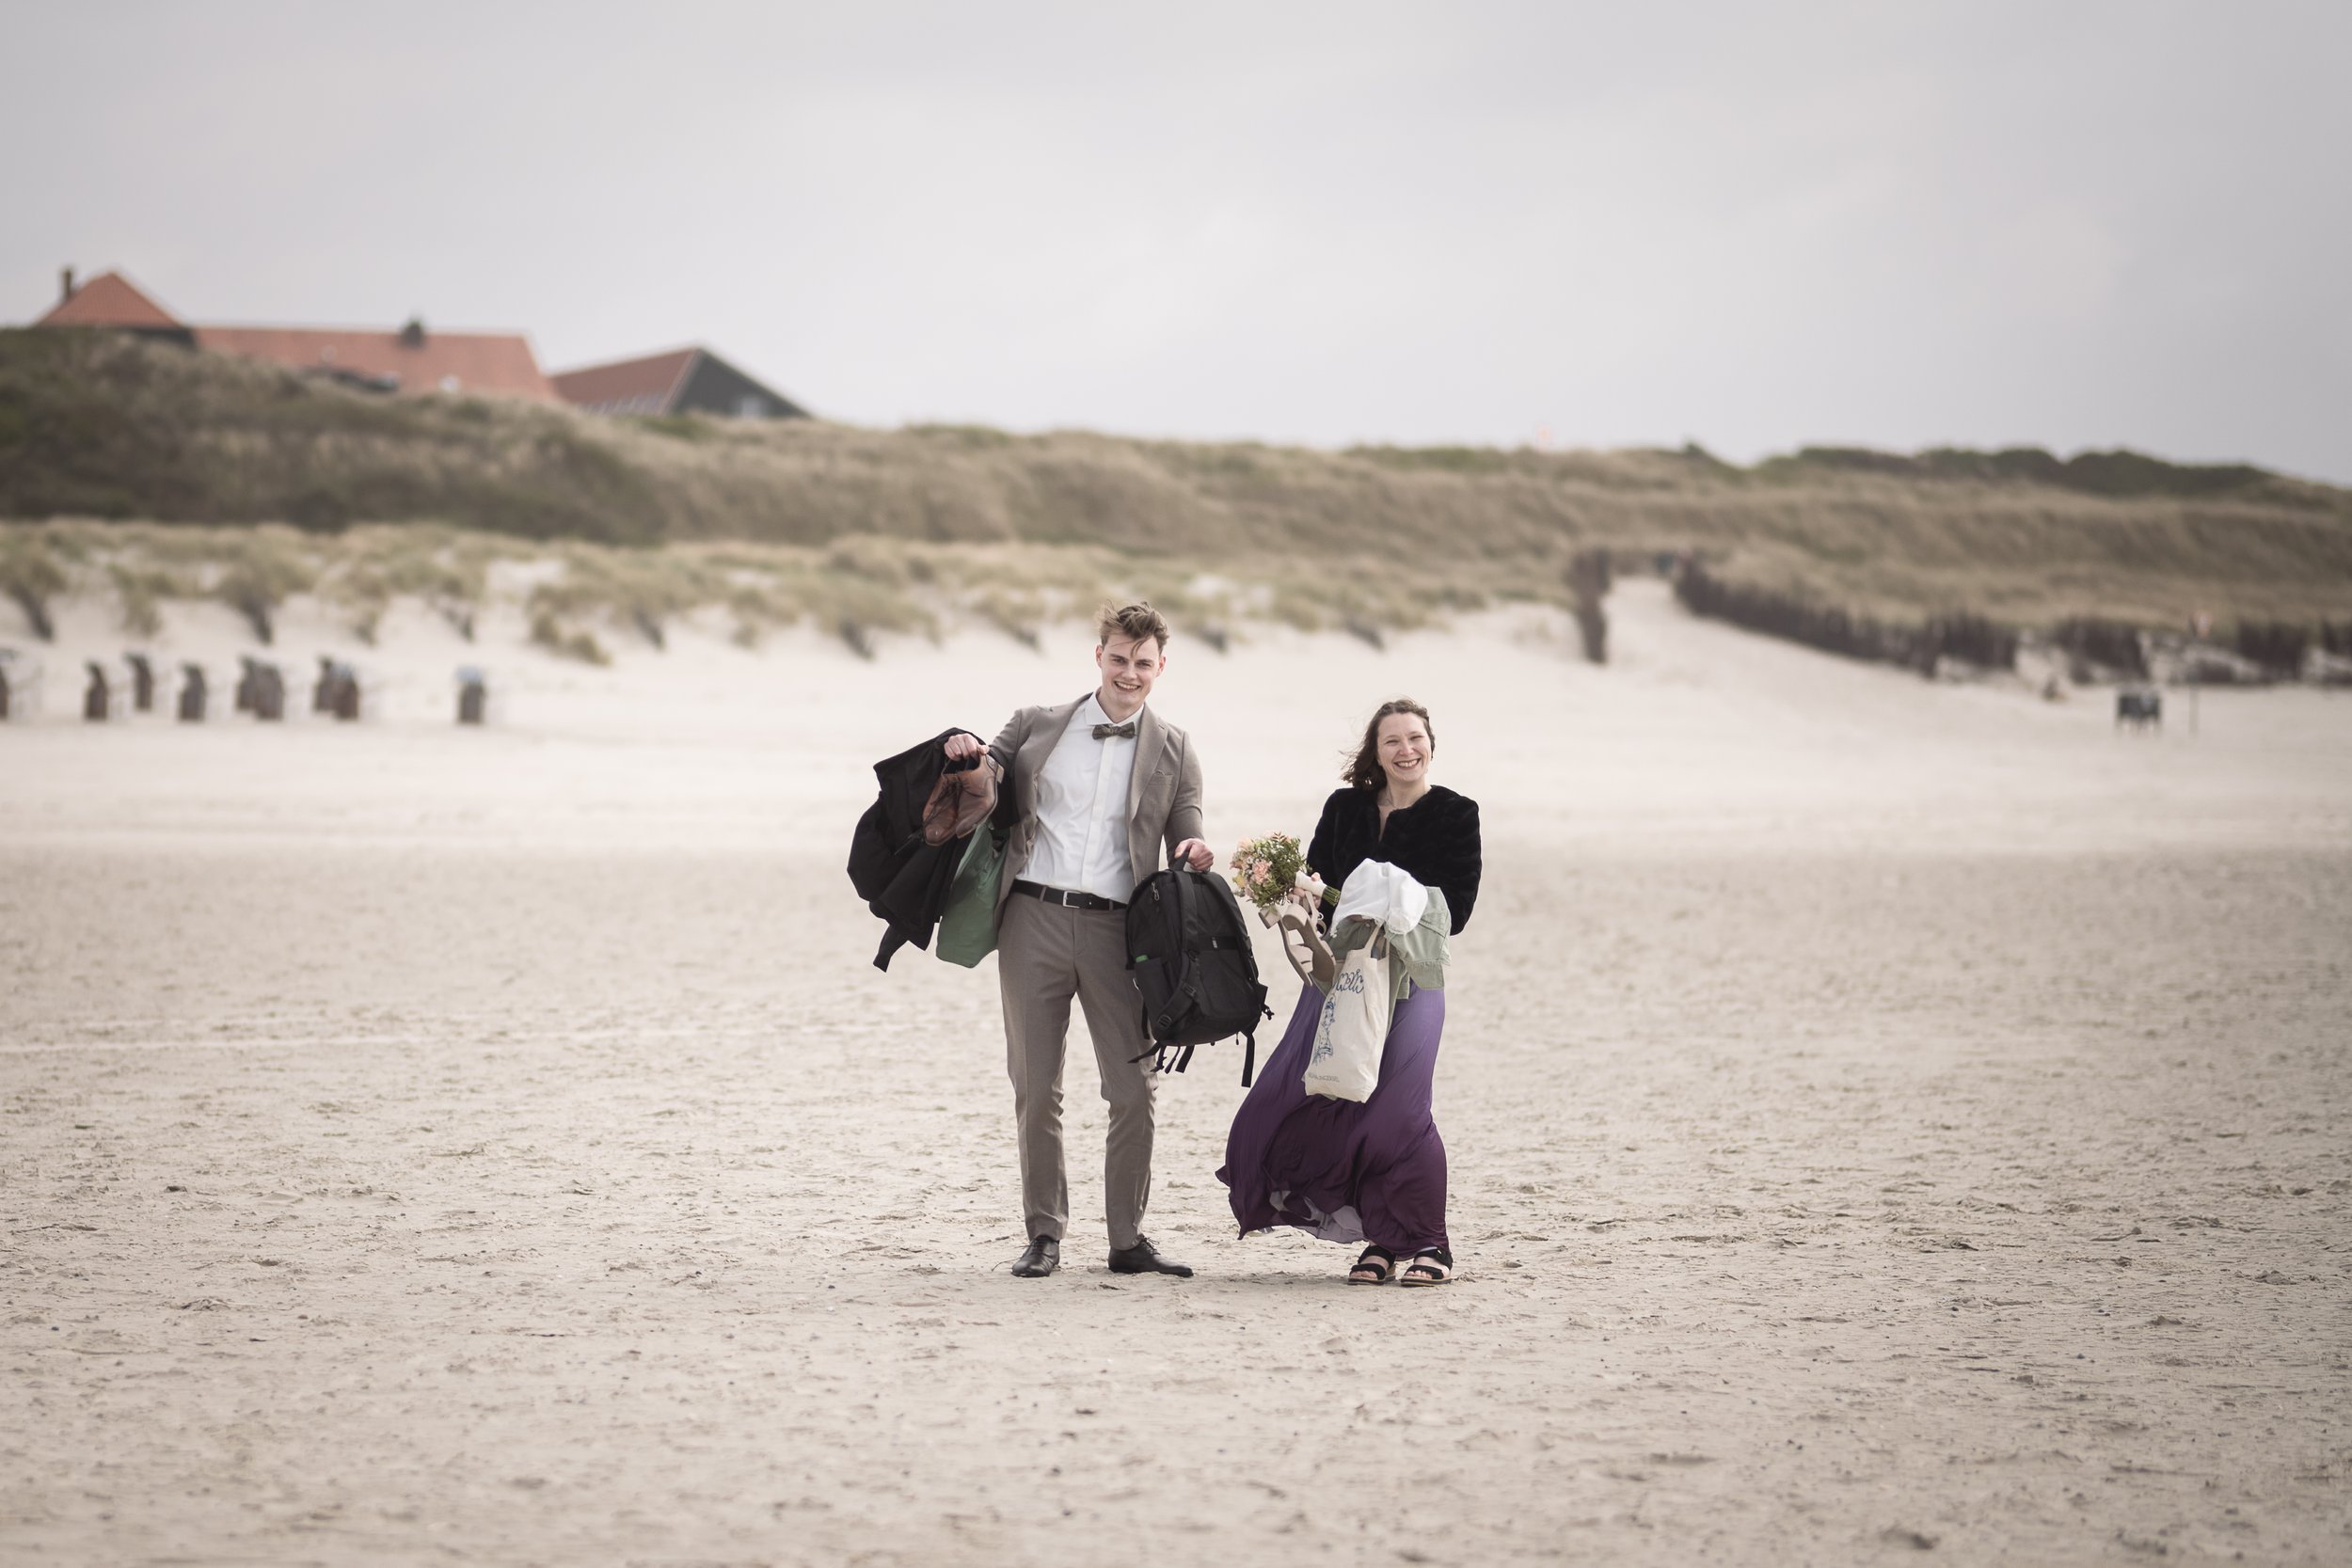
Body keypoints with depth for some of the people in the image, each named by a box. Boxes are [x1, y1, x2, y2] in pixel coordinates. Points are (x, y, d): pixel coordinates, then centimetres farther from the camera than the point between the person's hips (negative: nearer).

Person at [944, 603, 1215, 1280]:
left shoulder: (1174, 753, 11)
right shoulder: (1036, 727, 12)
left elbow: (1184, 853, 9)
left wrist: (1195, 855, -15)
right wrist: (964, 751, -5)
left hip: (1115, 928, 0)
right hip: (1033, 921, 0)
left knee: (1134, 1091, -3)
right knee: (1036, 1089, 3)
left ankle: (1128, 1238, 7)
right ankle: (1044, 1234, 12)